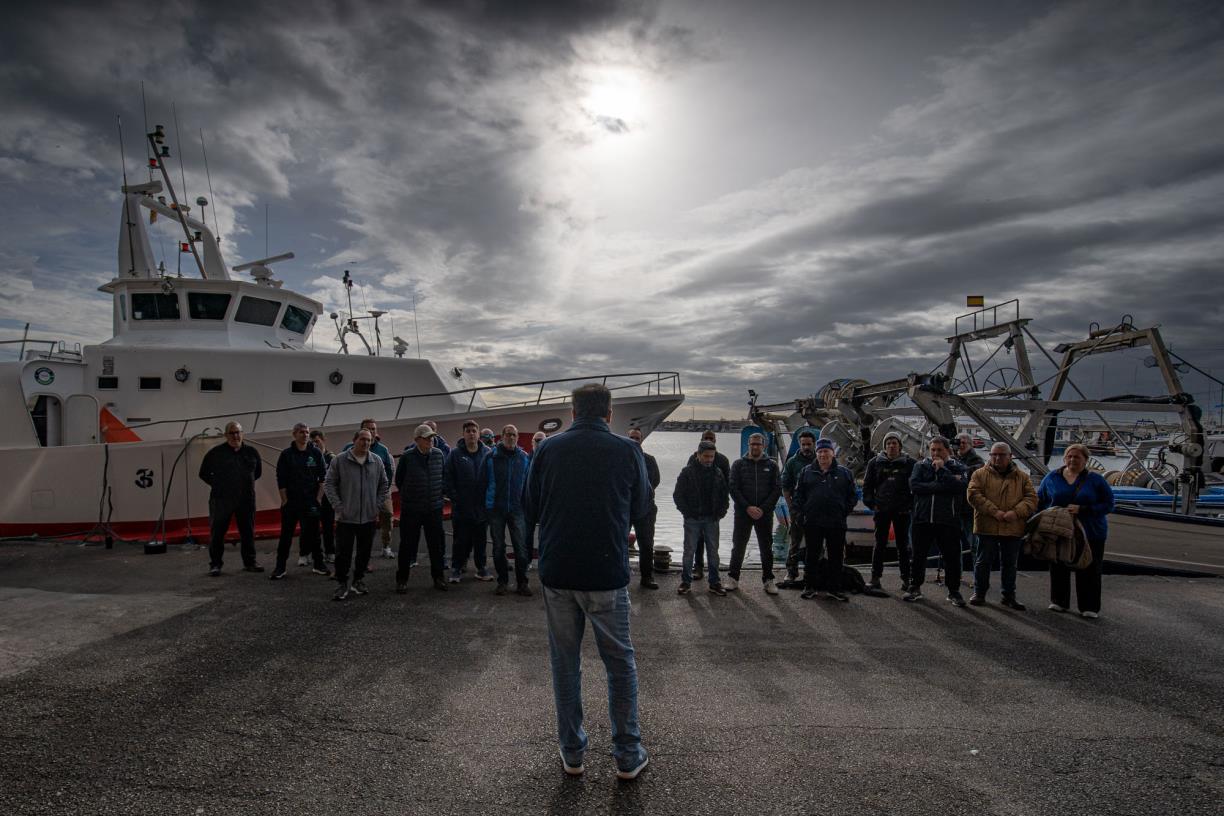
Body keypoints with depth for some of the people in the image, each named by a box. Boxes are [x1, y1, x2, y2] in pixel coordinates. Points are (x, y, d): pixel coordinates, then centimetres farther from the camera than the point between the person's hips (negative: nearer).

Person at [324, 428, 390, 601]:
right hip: (346, 517, -3)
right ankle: (342, 585, 14)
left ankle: (358, 581, 26)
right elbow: (329, 484, -2)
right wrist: (338, 507, -7)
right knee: (343, 553, 2)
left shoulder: (377, 461, 3)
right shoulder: (340, 460, -5)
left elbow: (384, 485, 11)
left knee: (364, 552, 11)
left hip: (369, 517, 3)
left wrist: (378, 507, 4)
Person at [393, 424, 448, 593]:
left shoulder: (439, 455, -1)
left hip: (434, 508, 3)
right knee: (407, 545, 6)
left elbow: (444, 477, 13)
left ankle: (437, 577, 23)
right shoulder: (407, 456, -11)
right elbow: (399, 480, 2)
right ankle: (401, 579, 19)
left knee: (437, 544, 10)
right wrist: (409, 496, 10)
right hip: (411, 509, -3)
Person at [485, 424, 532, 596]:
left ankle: (522, 583, 9)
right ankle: (502, 581, 22)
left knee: (521, 547, -2)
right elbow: (484, 482, 0)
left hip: (517, 509, 0)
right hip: (496, 509, 0)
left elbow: (528, 483, 4)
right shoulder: (491, 457, -2)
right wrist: (485, 504, -2)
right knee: (498, 548, 9)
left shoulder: (524, 458, 2)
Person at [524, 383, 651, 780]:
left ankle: (572, 752, 25)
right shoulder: (627, 451, -7)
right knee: (620, 661, 14)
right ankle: (628, 755, 21)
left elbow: (531, 507, 6)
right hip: (607, 572, -1)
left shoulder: (548, 449, -3)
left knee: (565, 662, 15)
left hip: (557, 572, 2)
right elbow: (640, 507, 5)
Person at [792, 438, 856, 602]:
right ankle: (809, 587, 16)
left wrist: (844, 512, -2)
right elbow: (798, 495, 8)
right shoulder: (806, 472, 7)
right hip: (812, 522, 0)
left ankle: (834, 588, 17)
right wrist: (800, 514, -2)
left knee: (836, 556, 6)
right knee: (812, 556, 6)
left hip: (836, 524, 0)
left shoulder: (844, 473, 7)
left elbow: (852, 496, 9)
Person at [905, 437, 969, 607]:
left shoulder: (957, 468, 5)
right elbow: (914, 485, -9)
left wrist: (941, 469, -11)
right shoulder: (921, 466, 8)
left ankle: (953, 591, 19)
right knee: (918, 556, 9)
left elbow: (959, 486, -15)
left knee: (952, 557, 5)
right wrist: (941, 486, -13)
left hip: (948, 521, -1)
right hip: (922, 519, 1)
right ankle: (915, 589, 22)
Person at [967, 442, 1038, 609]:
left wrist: (1016, 512, -16)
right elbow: (973, 495, -9)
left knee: (1010, 564, 12)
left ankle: (1009, 596, 24)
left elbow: (1031, 498, 2)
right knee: (983, 561, 6)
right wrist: (994, 512, -18)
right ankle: (979, 593, 18)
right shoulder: (980, 474, 2)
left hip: (1013, 528, 2)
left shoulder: (1022, 477, 8)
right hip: (987, 527, -2)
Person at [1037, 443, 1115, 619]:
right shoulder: (1052, 477, 3)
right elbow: (1040, 501, 11)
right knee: (1059, 568, 9)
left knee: (1088, 571, 3)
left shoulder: (1096, 480, -3)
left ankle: (1090, 607, 14)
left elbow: (1108, 505, -6)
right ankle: (1059, 602, 23)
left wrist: (1082, 509, -17)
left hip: (1090, 533, -2)